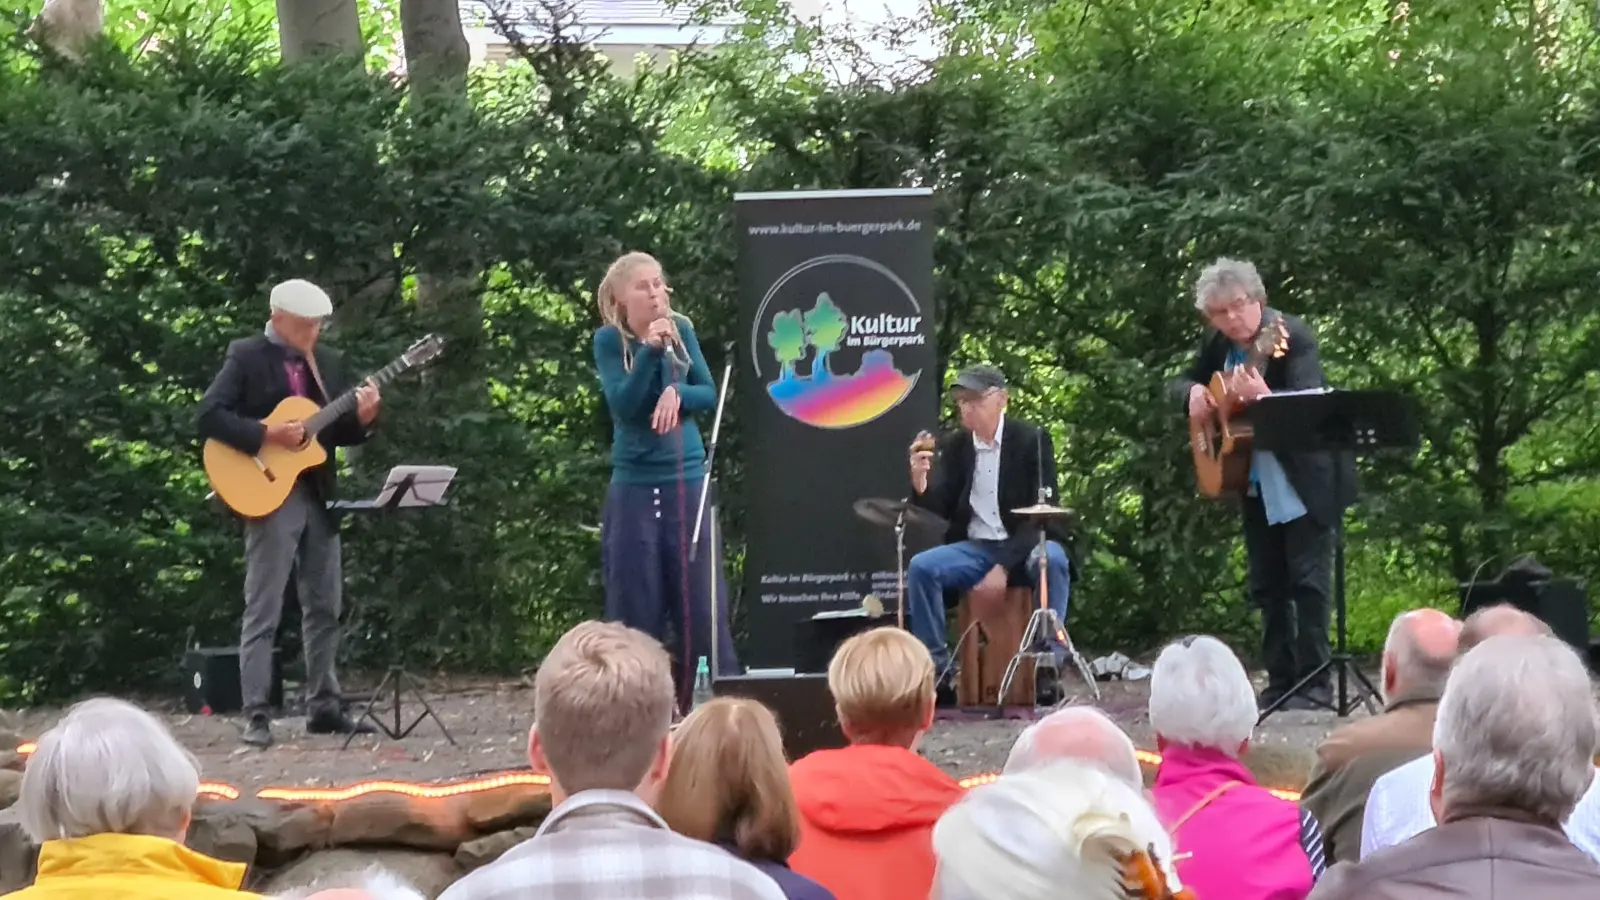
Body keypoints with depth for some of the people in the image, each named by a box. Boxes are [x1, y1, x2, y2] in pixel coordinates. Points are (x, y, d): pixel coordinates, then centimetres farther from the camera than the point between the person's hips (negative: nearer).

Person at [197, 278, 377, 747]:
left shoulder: (328, 361, 12)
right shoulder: (247, 357, -5)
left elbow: (339, 432, 14)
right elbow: (209, 415, -14)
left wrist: (361, 418, -7)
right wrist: (266, 434, -21)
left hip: (319, 495, 6)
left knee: (325, 606, 10)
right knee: (263, 611, -5)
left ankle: (323, 706, 18)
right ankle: (257, 716, -3)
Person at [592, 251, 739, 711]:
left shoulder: (682, 329, 4)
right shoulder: (609, 340, -4)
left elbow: (709, 394, 3)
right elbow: (623, 405, -15)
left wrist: (676, 393, -16)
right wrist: (650, 349, -23)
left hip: (688, 480, 2)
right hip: (635, 486, -2)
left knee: (702, 597, 1)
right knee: (637, 603, 1)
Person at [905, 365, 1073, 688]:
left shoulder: (1032, 440, -6)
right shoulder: (953, 445, 5)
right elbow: (941, 510, -1)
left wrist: (1004, 566, -21)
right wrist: (920, 481, -24)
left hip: (1025, 547, -3)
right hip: (974, 548, 3)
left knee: (1052, 560, -35)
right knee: (921, 567, -22)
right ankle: (936, 666, -15)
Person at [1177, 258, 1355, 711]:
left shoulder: (1292, 338, -18)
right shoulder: (1218, 342, 4)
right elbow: (1187, 379, 20)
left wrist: (1262, 397, -47)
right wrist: (1195, 392, -3)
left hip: (1303, 479, -7)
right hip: (1255, 481, 7)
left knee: (1307, 578, -7)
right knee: (1266, 584, 10)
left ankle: (1315, 684, -2)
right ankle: (1280, 681, 17)